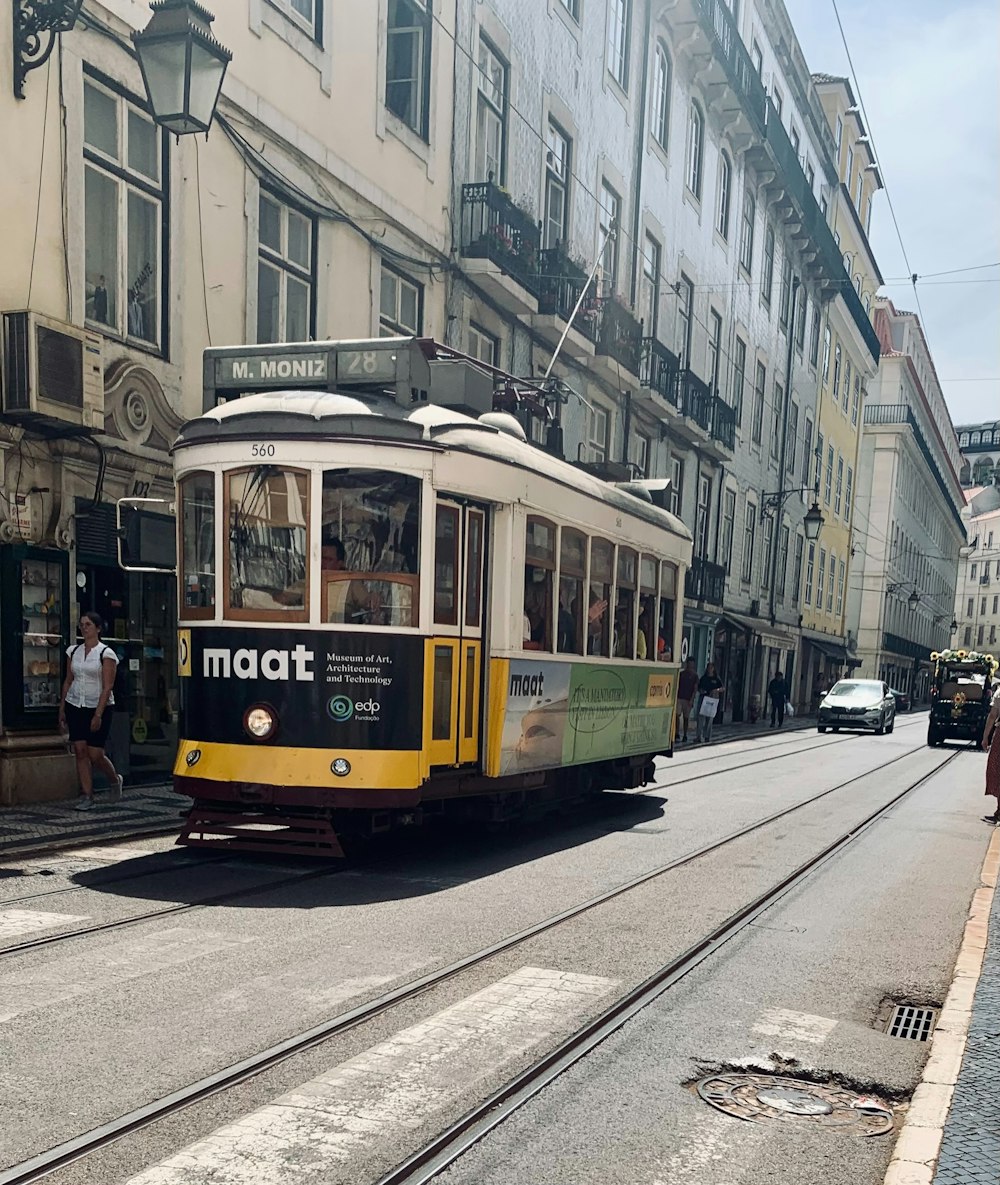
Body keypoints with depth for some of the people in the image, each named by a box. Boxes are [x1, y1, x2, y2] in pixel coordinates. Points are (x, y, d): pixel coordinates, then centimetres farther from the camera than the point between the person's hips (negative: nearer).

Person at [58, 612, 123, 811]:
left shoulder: (106, 653, -8)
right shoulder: (74, 651, 8)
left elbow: (107, 687, -12)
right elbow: (68, 681, 12)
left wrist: (98, 714, -18)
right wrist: (62, 710, 9)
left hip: (99, 707, -4)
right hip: (75, 706, 5)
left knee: (95, 755, -4)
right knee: (80, 751, -1)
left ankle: (115, 780, 25)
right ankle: (87, 797, 4)